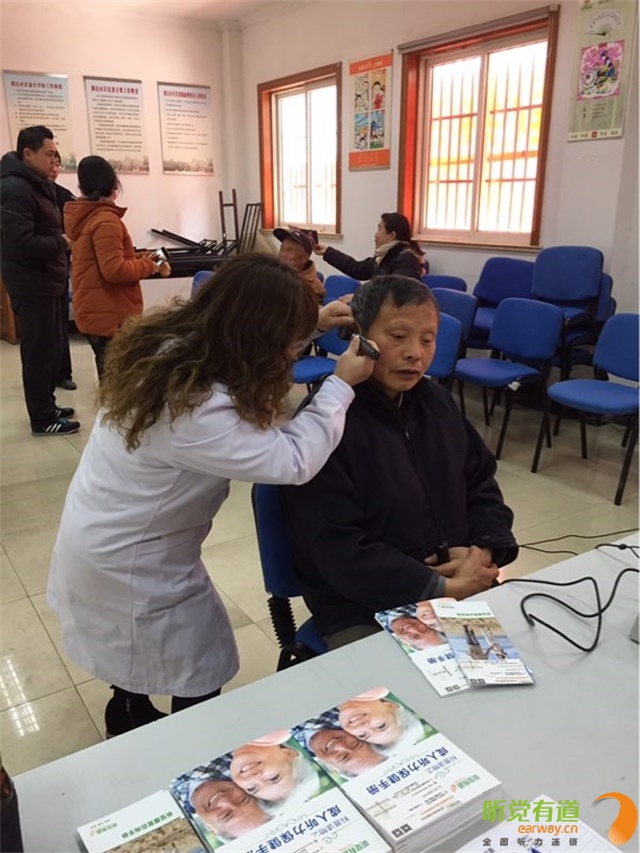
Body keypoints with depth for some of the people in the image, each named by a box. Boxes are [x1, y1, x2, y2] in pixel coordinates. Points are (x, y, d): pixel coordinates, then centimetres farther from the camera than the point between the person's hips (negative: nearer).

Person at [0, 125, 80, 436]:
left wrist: (63, 241, 0)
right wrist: (63, 243, -14)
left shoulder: (39, 185, 15)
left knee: (51, 348, 16)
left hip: (46, 280, 10)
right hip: (32, 284, -10)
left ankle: (47, 405, 28)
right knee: (39, 351, -3)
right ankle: (42, 419, 6)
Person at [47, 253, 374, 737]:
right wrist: (341, 386, -21)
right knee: (200, 681, 12)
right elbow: (294, 460, -33)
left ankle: (130, 719, 55)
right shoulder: (193, 409, -38)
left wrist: (313, 321, 1)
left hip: (108, 538, 9)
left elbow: (247, 334, 9)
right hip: (127, 564, -9)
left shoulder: (172, 338, -11)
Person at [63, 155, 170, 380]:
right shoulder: (105, 220, -17)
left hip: (96, 311, 10)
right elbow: (115, 269, -26)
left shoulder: (82, 217, 13)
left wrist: (139, 258, 8)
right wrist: (149, 266, -12)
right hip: (111, 315, -10)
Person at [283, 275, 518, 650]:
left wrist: (483, 550, -6)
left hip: (460, 587, 7)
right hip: (363, 612, -6)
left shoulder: (437, 401, 7)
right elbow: (340, 552, -20)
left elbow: (482, 485, 14)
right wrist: (443, 589, -19)